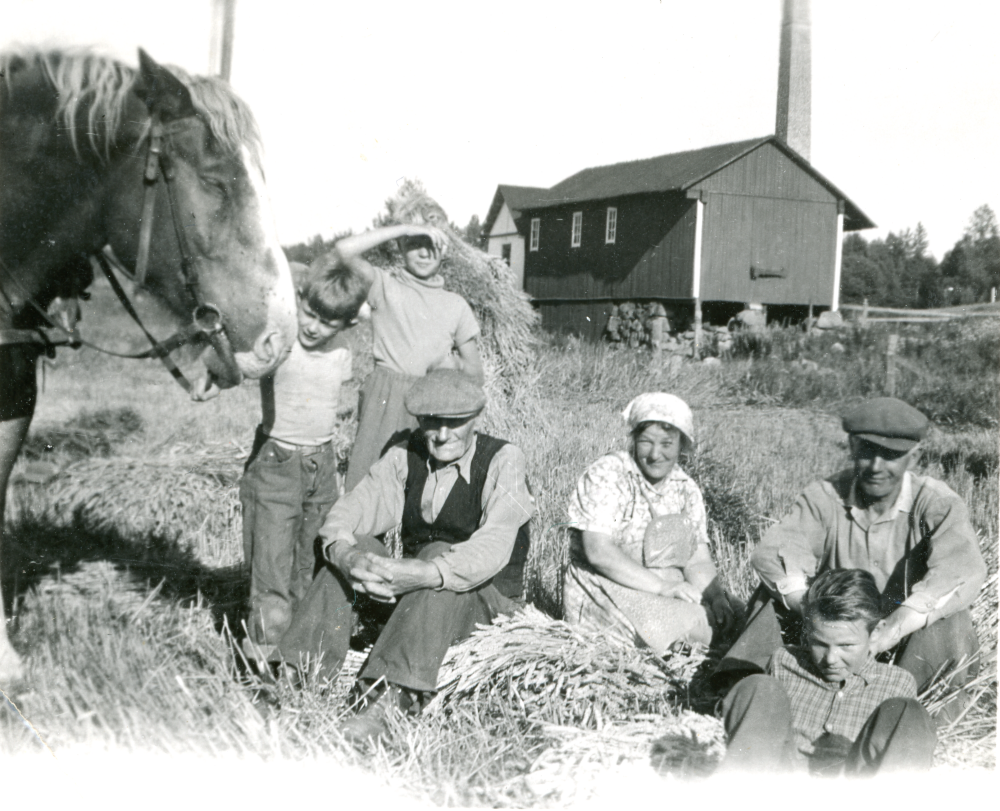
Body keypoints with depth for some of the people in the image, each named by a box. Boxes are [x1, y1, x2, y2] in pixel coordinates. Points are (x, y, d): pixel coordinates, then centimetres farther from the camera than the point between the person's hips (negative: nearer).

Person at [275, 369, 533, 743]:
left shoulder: (503, 460, -14)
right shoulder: (406, 456, 0)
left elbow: (493, 548, -29)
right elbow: (348, 513, -8)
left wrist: (424, 574, -46)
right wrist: (344, 551, -34)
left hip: (484, 597, -5)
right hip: (412, 594, 5)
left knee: (439, 554, -35)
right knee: (354, 551, -19)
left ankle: (385, 701, -46)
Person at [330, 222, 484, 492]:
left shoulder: (456, 304, 15)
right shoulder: (385, 285, 8)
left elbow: (476, 372, 18)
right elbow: (343, 250, -10)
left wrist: (455, 364, -2)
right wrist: (404, 228, -9)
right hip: (386, 400, -2)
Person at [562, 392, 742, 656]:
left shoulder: (687, 490, 8)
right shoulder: (606, 474, -11)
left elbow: (699, 560, 4)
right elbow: (598, 551, -20)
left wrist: (715, 596, -18)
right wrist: (662, 586, -24)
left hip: (669, 592, 6)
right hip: (606, 588, -6)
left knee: (732, 614, -15)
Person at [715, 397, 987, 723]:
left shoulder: (937, 504, -12)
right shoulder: (825, 496, -5)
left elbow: (963, 573, -31)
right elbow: (771, 553, -20)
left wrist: (890, 632, -44)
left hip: (908, 640, -2)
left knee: (948, 617, -32)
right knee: (778, 589, -18)